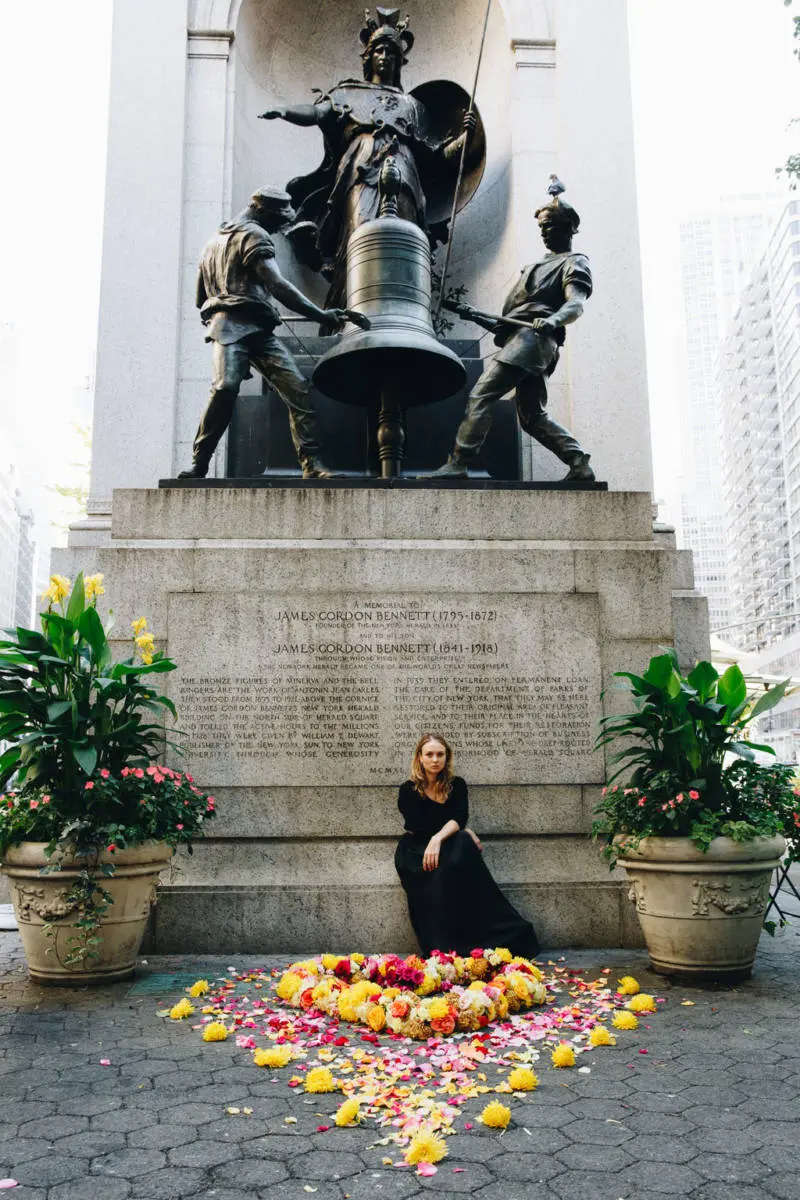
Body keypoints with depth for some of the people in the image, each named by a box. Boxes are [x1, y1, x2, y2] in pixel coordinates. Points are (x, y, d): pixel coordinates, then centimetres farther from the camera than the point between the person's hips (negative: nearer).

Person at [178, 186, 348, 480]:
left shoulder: (214, 241, 32)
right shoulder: (253, 234, 2)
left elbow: (200, 299, 36)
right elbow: (278, 285, -13)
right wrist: (321, 315, -15)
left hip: (259, 333, 9)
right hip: (233, 326, -9)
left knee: (297, 388, -8)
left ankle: (312, 466, -18)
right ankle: (198, 466, -20)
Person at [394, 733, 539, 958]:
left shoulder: (457, 785, 7)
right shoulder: (409, 790, -1)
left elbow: (459, 818, -10)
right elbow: (421, 828, -11)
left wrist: (438, 838, -31)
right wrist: (463, 831, -10)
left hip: (447, 844, 3)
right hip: (415, 850, -2)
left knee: (462, 845, -33)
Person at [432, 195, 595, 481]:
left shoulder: (574, 263, 9)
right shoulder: (542, 266, 36)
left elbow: (576, 304, -14)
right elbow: (511, 321, 33)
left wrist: (553, 320, -35)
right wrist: (475, 315, 23)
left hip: (531, 337, -10)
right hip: (523, 339, 10)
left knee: (480, 395, -17)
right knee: (533, 416, 4)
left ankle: (458, 465, -21)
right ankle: (579, 465, 0)